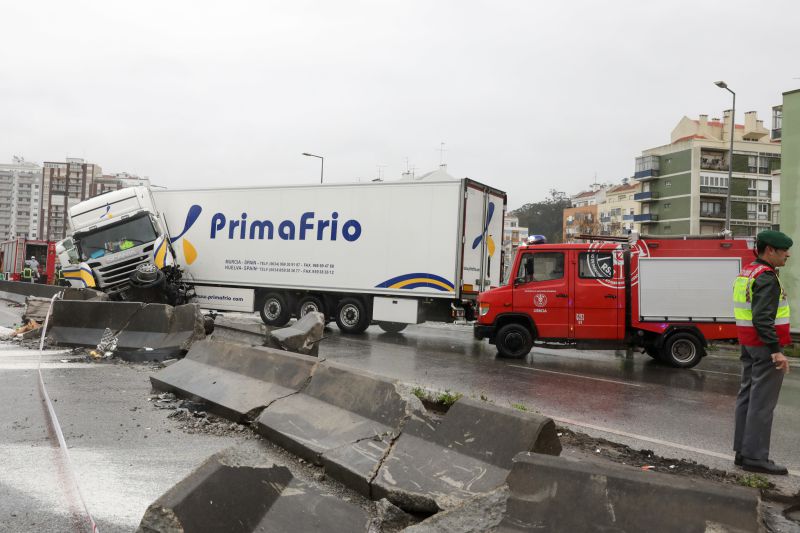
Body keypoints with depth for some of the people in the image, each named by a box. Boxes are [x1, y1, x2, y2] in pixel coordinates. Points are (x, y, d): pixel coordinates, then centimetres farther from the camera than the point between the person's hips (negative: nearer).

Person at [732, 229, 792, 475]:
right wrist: (776, 351, -26)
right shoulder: (766, 277, -16)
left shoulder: (746, 273, 14)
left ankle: (743, 451, 21)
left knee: (747, 395, 13)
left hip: (748, 344, 10)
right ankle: (755, 457, -1)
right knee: (762, 402, -5)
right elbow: (763, 318, -25)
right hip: (765, 345, -10)